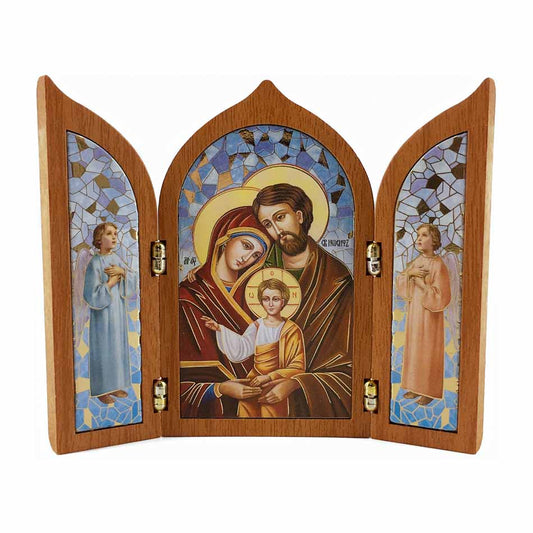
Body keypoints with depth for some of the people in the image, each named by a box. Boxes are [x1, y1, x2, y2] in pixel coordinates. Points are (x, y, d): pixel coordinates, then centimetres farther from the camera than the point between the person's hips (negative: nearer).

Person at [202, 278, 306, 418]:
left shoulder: (292, 330, -5)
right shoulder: (256, 326, 5)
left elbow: (298, 367, -5)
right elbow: (240, 349, -8)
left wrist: (269, 377, -11)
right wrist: (220, 329, -16)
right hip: (252, 384, 3)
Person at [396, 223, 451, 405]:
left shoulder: (438, 265, -16)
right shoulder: (416, 262, 6)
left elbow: (440, 295, -19)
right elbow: (399, 281, 6)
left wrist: (420, 281, -21)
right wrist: (410, 272, -12)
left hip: (429, 315, -7)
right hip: (414, 313, 7)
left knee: (428, 351, 4)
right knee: (414, 349, 13)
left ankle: (430, 391, 20)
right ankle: (417, 387, 27)